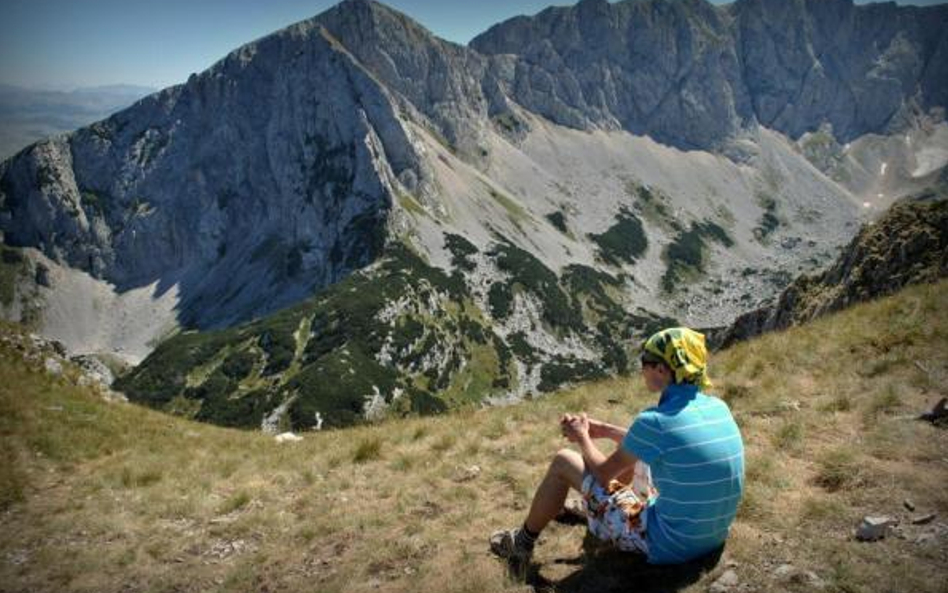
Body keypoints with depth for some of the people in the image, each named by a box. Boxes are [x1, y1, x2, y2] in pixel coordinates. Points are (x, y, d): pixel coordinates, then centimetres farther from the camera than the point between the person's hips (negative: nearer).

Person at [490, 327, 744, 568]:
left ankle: (523, 543, 24)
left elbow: (604, 473, -8)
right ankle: (591, 507, 51)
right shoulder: (719, 408, -2)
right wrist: (605, 430, 19)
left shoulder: (655, 421, -24)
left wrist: (582, 437, 11)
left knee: (563, 462, 3)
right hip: (714, 537, 7)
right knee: (633, 453, 26)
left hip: (670, 546, -7)